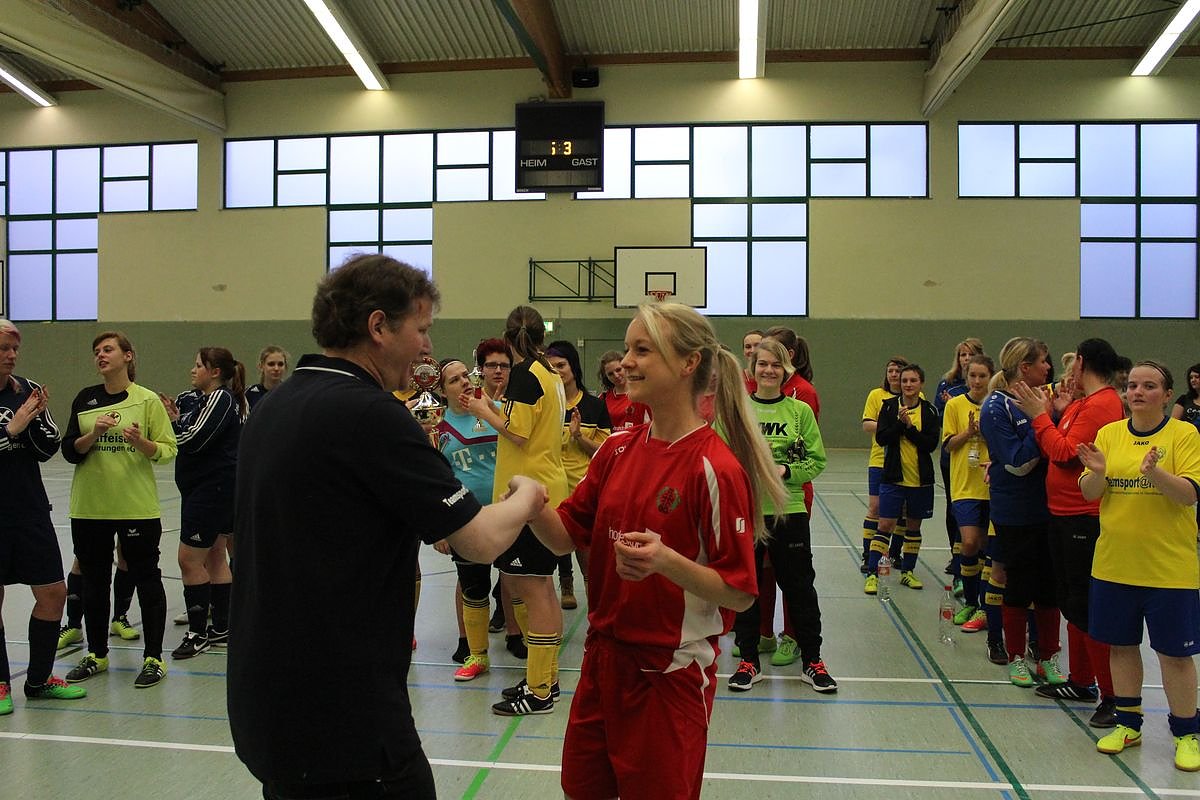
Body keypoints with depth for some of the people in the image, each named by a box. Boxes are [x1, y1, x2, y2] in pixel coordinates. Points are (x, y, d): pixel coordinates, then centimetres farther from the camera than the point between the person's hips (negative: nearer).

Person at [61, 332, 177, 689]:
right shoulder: (85, 399, 8)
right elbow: (69, 451, 4)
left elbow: (168, 450, -3)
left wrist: (141, 442, -22)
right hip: (89, 506, 4)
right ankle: (96, 654, 28)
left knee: (146, 578, 2)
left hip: (137, 506, -4)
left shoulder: (147, 399, -3)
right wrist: (93, 433, -14)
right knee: (93, 579, 12)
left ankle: (153, 658, 12)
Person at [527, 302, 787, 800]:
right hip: (603, 656, 6)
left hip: (671, 672, -6)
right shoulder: (617, 448, 1)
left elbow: (739, 593, -17)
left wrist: (667, 562, -32)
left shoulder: (716, 469, -19)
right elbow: (567, 536, 4)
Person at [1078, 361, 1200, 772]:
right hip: (1114, 563, 4)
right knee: (1121, 645, 12)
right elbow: (1088, 492, 1)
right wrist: (1097, 473, -20)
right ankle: (1128, 724, 27)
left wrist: (1156, 473, -33)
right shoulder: (1109, 433, 4)